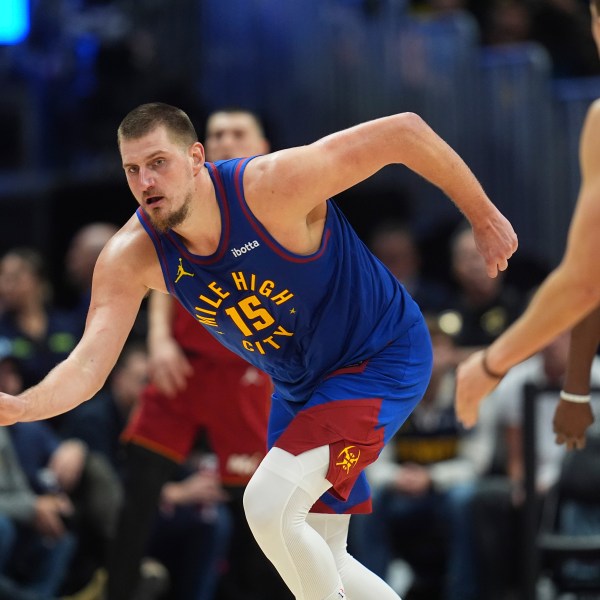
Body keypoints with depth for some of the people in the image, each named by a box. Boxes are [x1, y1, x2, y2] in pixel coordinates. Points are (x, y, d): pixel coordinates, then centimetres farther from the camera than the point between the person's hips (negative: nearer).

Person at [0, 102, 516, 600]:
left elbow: (403, 132, -26)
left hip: (384, 358, -7)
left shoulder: (274, 185, -30)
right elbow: (89, 365, -21)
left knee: (268, 505, -24)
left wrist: (484, 219, -15)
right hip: (299, 385, 7)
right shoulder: (131, 258, -15)